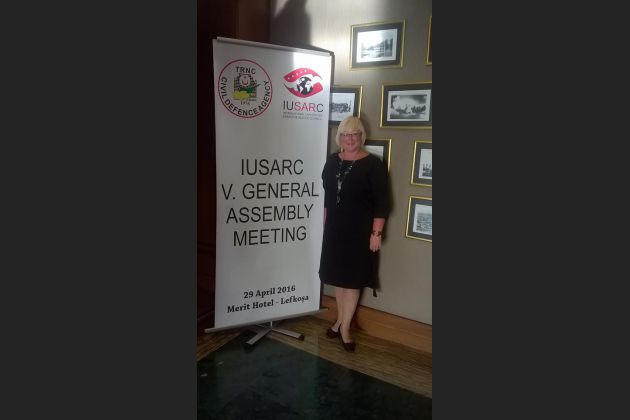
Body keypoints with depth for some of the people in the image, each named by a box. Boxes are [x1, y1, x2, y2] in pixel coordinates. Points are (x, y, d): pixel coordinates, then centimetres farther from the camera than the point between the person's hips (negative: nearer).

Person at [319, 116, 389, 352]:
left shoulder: (373, 164, -11)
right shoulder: (332, 161, 4)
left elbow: (381, 203, -11)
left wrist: (376, 233, -14)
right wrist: (325, 223, 12)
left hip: (359, 231, -5)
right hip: (335, 228, 5)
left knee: (353, 279, 5)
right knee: (337, 276, 14)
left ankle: (344, 327, 19)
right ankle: (340, 319, 32)